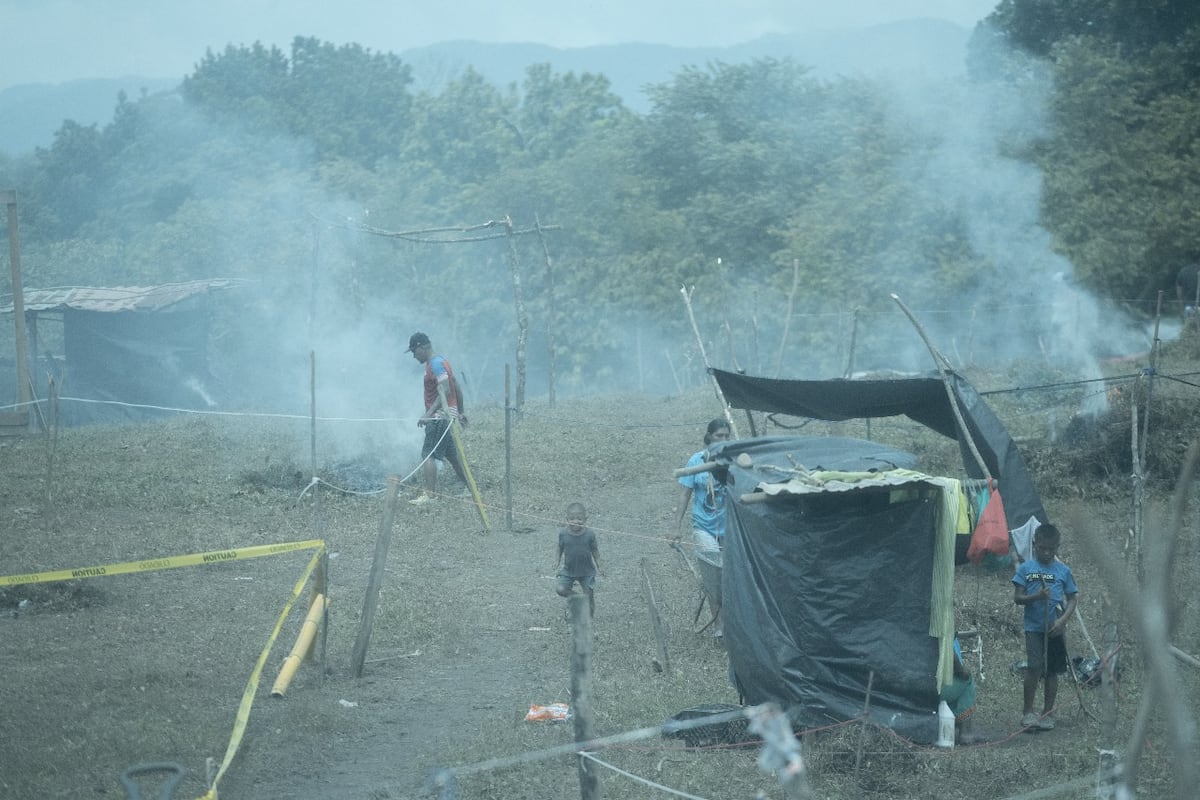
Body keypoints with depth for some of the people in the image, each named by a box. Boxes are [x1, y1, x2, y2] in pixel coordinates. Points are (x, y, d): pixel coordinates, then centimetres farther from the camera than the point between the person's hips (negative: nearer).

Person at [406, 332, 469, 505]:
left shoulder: (435, 364, -14)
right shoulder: (441, 361, 17)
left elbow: (445, 391, -25)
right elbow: (457, 389, 21)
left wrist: (428, 414, -30)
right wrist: (460, 412, 26)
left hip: (440, 417, -11)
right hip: (448, 416, 11)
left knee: (428, 454, -14)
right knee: (452, 454, 17)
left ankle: (429, 494, -20)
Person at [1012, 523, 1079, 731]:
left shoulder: (1063, 571, 6)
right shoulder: (1026, 568, 3)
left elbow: (1071, 601, 7)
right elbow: (1017, 598, 1)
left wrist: (1062, 620, -10)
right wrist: (1036, 596, -17)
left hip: (1055, 628, 2)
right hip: (1034, 626, -2)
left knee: (1052, 670, 6)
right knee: (1034, 666, -14)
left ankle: (1047, 713, 16)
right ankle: (1028, 712, -4)